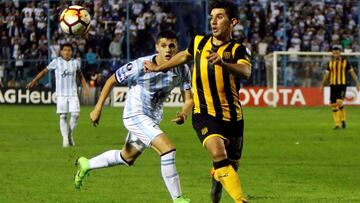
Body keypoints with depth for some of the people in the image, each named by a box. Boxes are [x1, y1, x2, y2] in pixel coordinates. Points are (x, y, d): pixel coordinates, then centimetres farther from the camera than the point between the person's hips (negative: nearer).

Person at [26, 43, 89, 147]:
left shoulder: (75, 62, 7)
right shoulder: (56, 62, -1)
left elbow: (80, 75, 21)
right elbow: (45, 71, 4)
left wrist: (85, 87, 16)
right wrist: (34, 81, 0)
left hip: (73, 93, 2)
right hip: (61, 94, -2)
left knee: (75, 114, -8)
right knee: (63, 116, -4)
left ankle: (70, 135, 13)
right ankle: (65, 138, -1)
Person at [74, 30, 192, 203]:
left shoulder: (182, 70, -10)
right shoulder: (141, 66, -22)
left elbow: (189, 99, -5)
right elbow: (112, 80, -10)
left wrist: (184, 113, -28)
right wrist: (98, 109, -9)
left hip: (152, 119, 7)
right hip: (135, 115, -7)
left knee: (127, 158, 27)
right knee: (168, 149, -24)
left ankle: (86, 165, 49)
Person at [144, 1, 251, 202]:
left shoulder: (238, 50, -11)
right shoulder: (199, 42, 1)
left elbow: (246, 71, -34)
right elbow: (184, 56, 25)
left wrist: (222, 62, -53)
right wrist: (158, 68, 35)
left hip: (232, 115, 0)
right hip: (204, 113, 1)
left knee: (232, 165, 13)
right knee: (218, 153, -27)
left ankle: (217, 182, 49)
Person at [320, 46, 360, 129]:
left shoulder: (345, 62, -1)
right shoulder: (330, 63, 9)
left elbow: (352, 72, 2)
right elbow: (327, 74, 12)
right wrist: (322, 85, 1)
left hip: (342, 85, -4)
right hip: (333, 85, 4)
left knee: (339, 102, -19)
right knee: (333, 105, -1)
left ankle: (343, 119, 4)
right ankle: (337, 124, 7)